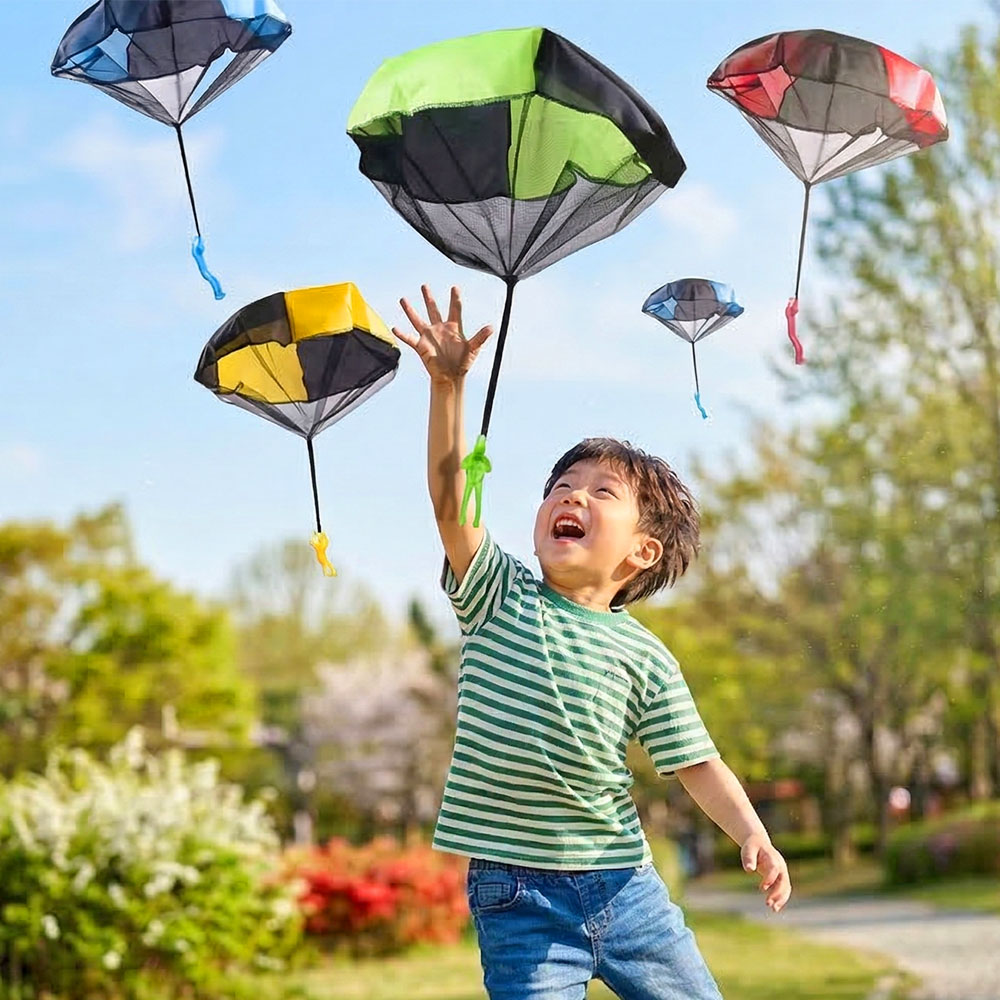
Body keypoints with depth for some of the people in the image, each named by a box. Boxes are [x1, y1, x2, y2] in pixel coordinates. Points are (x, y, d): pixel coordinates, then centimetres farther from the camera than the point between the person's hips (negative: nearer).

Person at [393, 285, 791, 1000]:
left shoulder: (643, 654, 3)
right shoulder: (500, 596, 3)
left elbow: (698, 765, 3)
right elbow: (450, 493, -9)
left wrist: (754, 836, -14)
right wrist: (448, 386, -20)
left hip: (623, 885, 2)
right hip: (517, 894, -1)